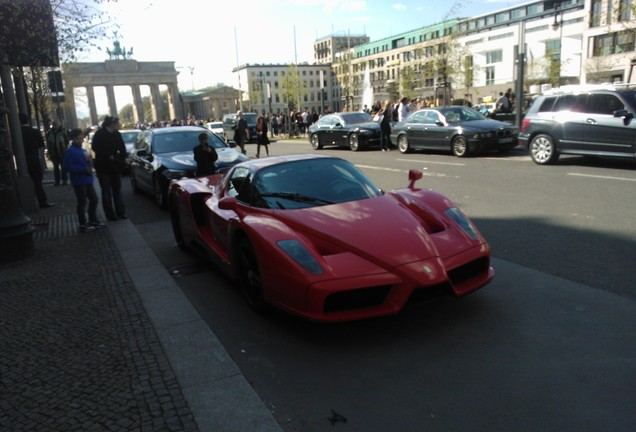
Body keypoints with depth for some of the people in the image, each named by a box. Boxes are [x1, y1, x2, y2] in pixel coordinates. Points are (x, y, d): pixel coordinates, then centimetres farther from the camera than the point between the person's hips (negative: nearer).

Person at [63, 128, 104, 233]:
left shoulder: (82, 150, 11)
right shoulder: (70, 151, -12)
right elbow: (68, 167, -19)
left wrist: (90, 161, -5)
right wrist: (85, 169, -20)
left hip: (87, 180, 7)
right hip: (78, 181, -7)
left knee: (94, 199, 14)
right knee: (82, 203, 1)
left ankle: (93, 220, 30)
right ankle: (83, 225, 12)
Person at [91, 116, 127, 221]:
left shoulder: (116, 134, 3)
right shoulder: (100, 134, -9)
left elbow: (122, 148, 2)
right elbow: (96, 148, -14)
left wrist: (121, 160, -10)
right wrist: (108, 156, -18)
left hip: (115, 166, 4)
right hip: (103, 166, -4)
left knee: (117, 190, 8)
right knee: (106, 192, 3)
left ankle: (120, 212, 14)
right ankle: (110, 215, 7)